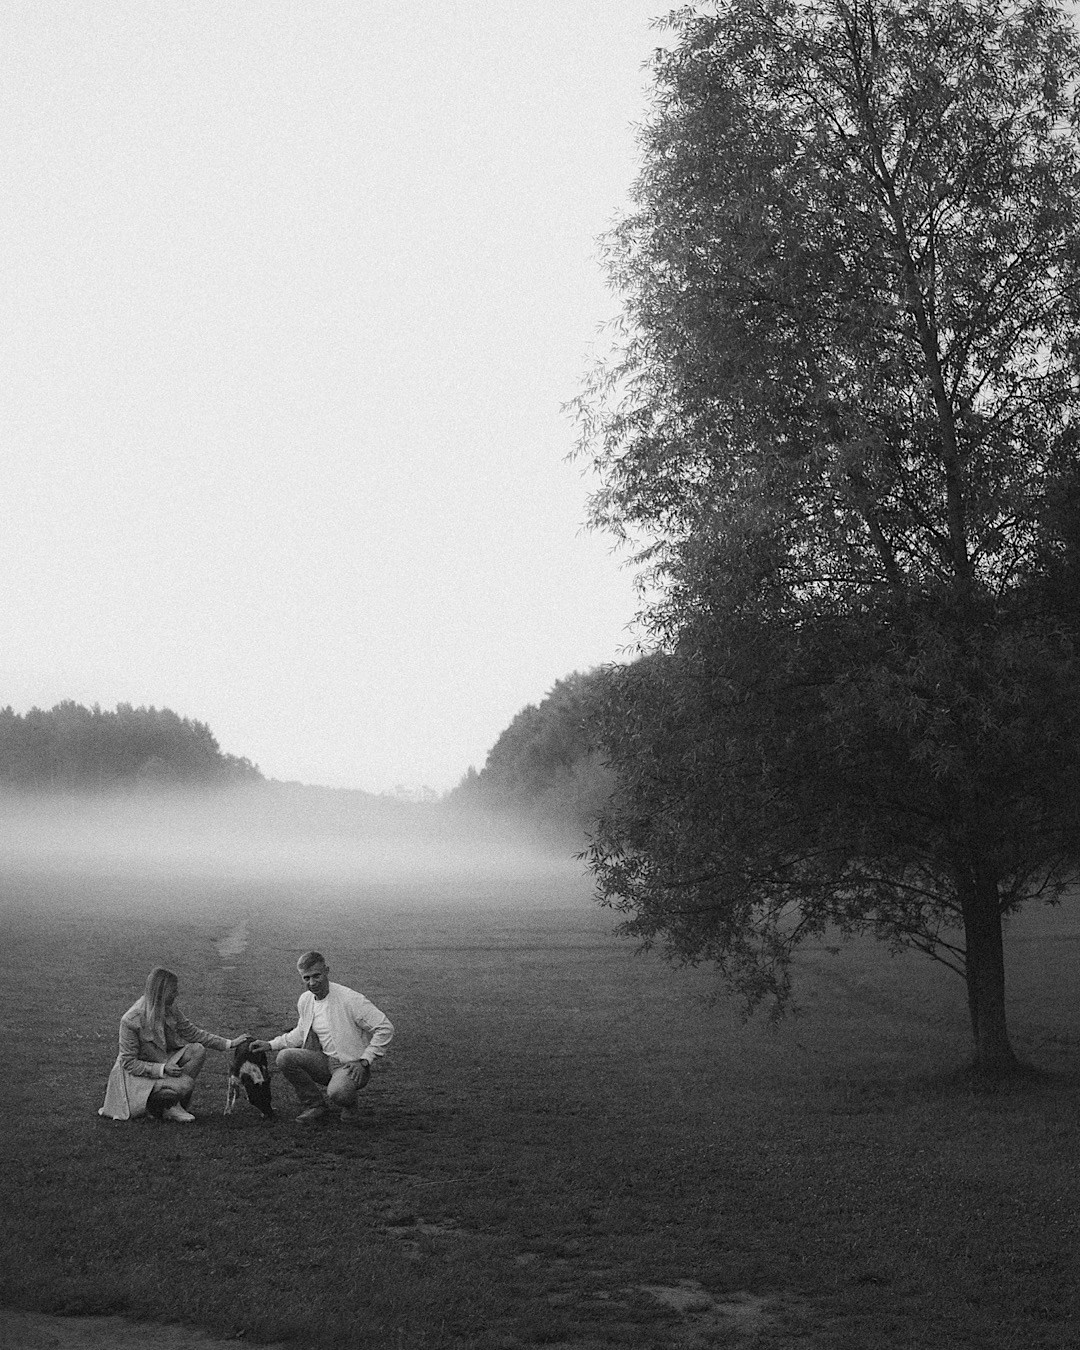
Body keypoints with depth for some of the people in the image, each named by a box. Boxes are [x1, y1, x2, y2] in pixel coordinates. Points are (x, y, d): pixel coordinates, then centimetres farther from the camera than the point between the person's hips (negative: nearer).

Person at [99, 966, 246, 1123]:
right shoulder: (131, 1021, -27)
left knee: (197, 1050, -16)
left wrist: (229, 1044, -3)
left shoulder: (170, 1009, -6)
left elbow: (192, 1032, 3)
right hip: (135, 1074, -8)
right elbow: (129, 1063, -21)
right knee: (184, 1085, -30)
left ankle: (175, 1106, -8)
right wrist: (162, 1069, -30)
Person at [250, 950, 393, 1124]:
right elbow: (301, 1033, 22)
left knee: (336, 1092, -36)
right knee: (285, 1057, -17)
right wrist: (270, 1045, 10)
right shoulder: (305, 1001, 3)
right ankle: (315, 1105, 0)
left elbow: (385, 1028, -16)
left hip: (352, 1064, -6)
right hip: (325, 1061, 6)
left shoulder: (351, 999, -19)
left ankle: (349, 1107, 3)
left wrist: (364, 1061, -18)